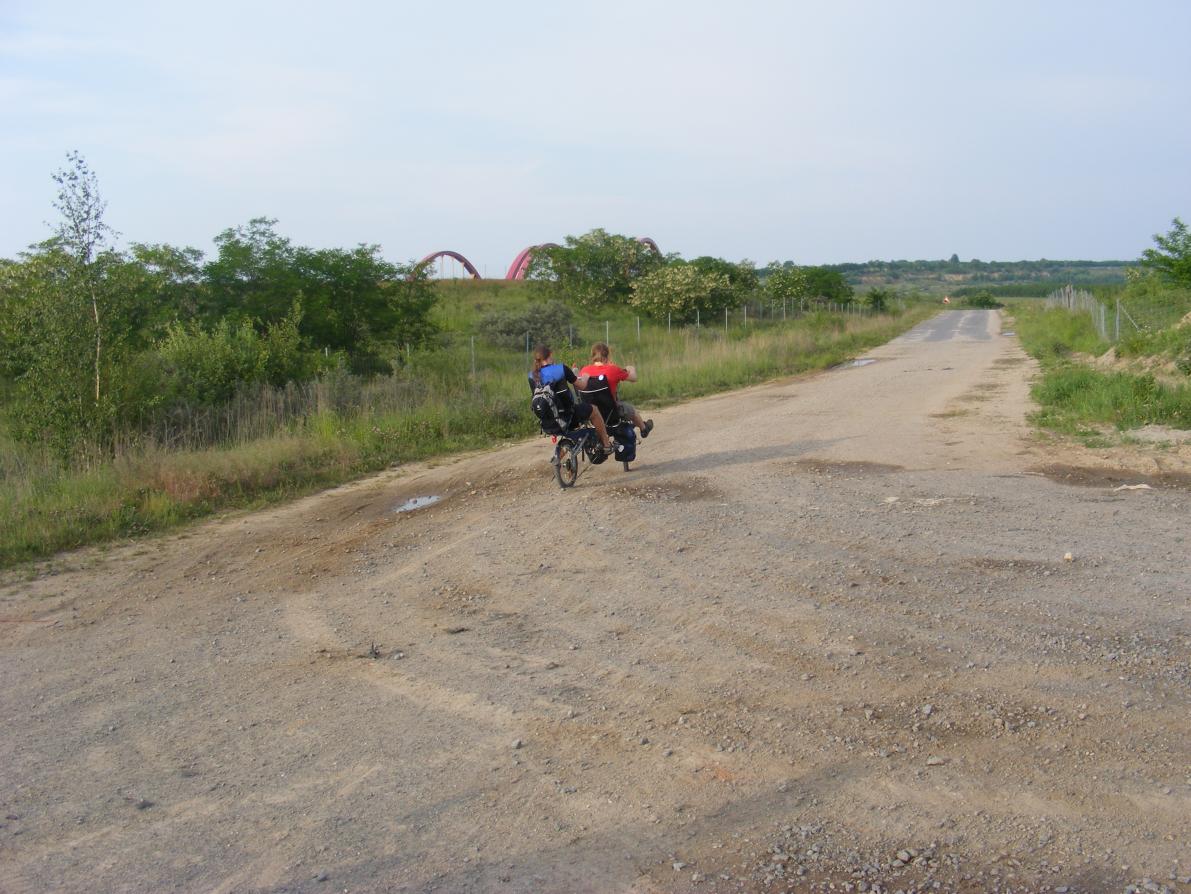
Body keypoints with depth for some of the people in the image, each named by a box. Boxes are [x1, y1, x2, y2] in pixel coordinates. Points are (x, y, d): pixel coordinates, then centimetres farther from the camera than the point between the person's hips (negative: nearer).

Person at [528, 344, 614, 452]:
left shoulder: (532, 377, -3)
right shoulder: (561, 369, -14)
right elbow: (581, 385, -4)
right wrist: (585, 377, 20)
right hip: (567, 416, -5)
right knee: (593, 410, 21)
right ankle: (606, 444, 29)